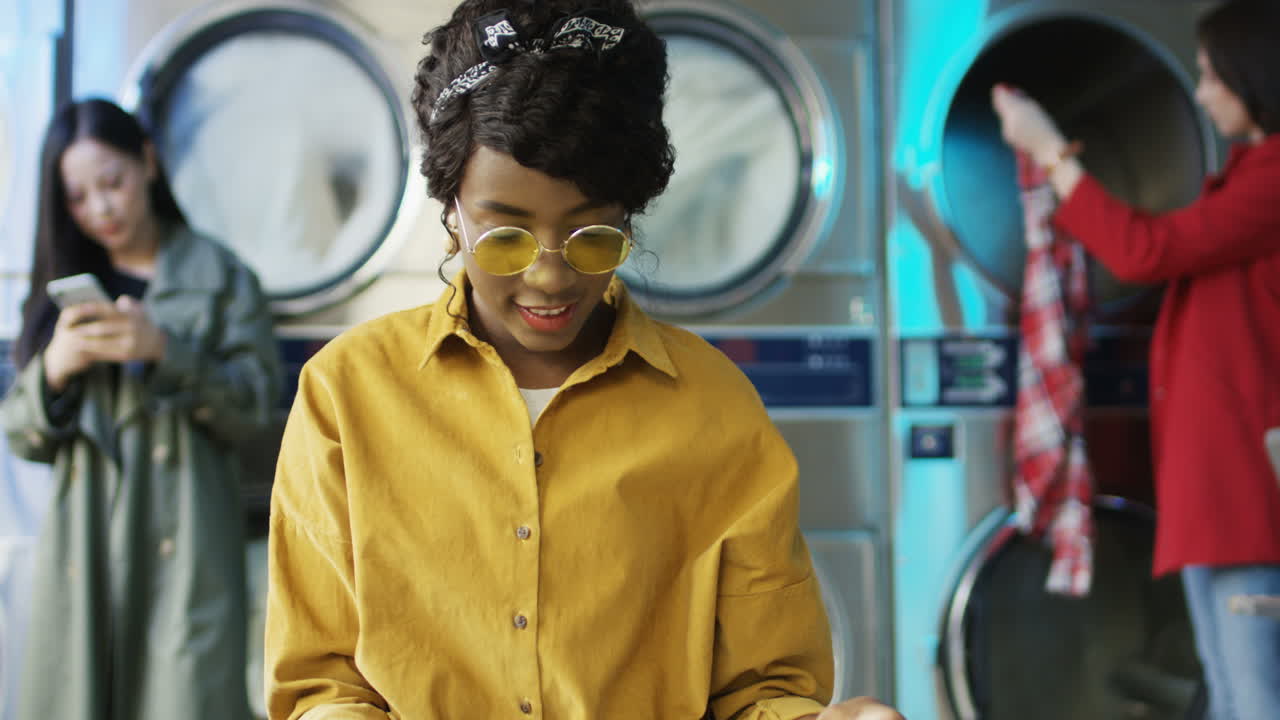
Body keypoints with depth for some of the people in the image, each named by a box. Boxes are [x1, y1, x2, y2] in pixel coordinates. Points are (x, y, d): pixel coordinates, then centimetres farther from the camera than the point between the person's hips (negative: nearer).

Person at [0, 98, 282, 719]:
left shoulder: (218, 276, 8)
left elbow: (254, 406, -2)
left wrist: (164, 351, -15)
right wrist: (54, 369, -8)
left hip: (183, 544, -3)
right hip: (82, 547, 3)